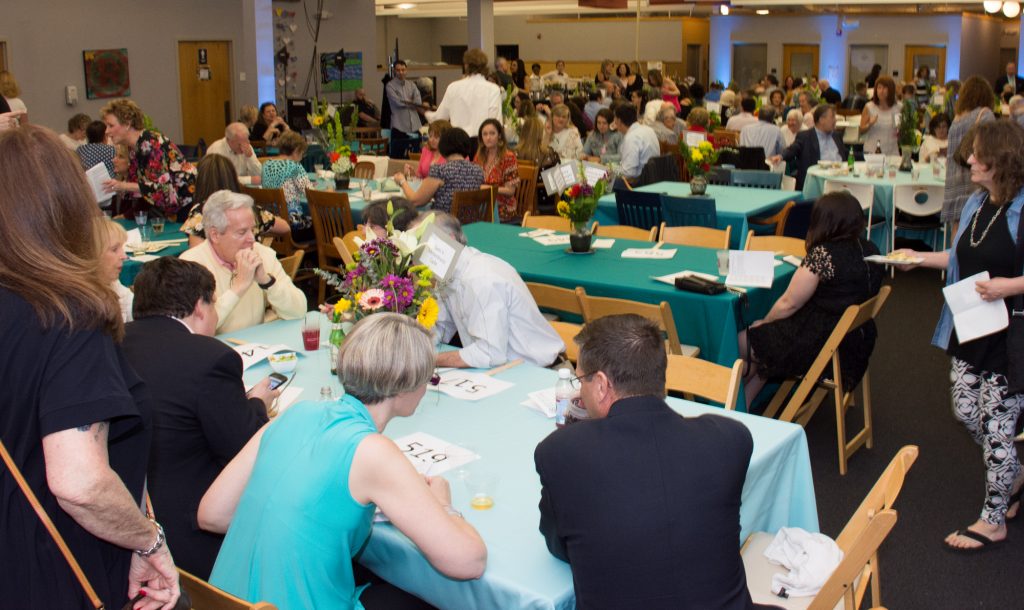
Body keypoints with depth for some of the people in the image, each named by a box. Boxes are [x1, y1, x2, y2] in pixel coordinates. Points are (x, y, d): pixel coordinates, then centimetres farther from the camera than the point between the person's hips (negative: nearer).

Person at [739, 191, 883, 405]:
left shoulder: (822, 254, -22)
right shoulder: (870, 250, 3)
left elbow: (789, 304, -15)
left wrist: (764, 322, 6)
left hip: (824, 345, -9)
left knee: (744, 342, 5)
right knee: (767, 340, 22)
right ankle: (744, 405, 25)